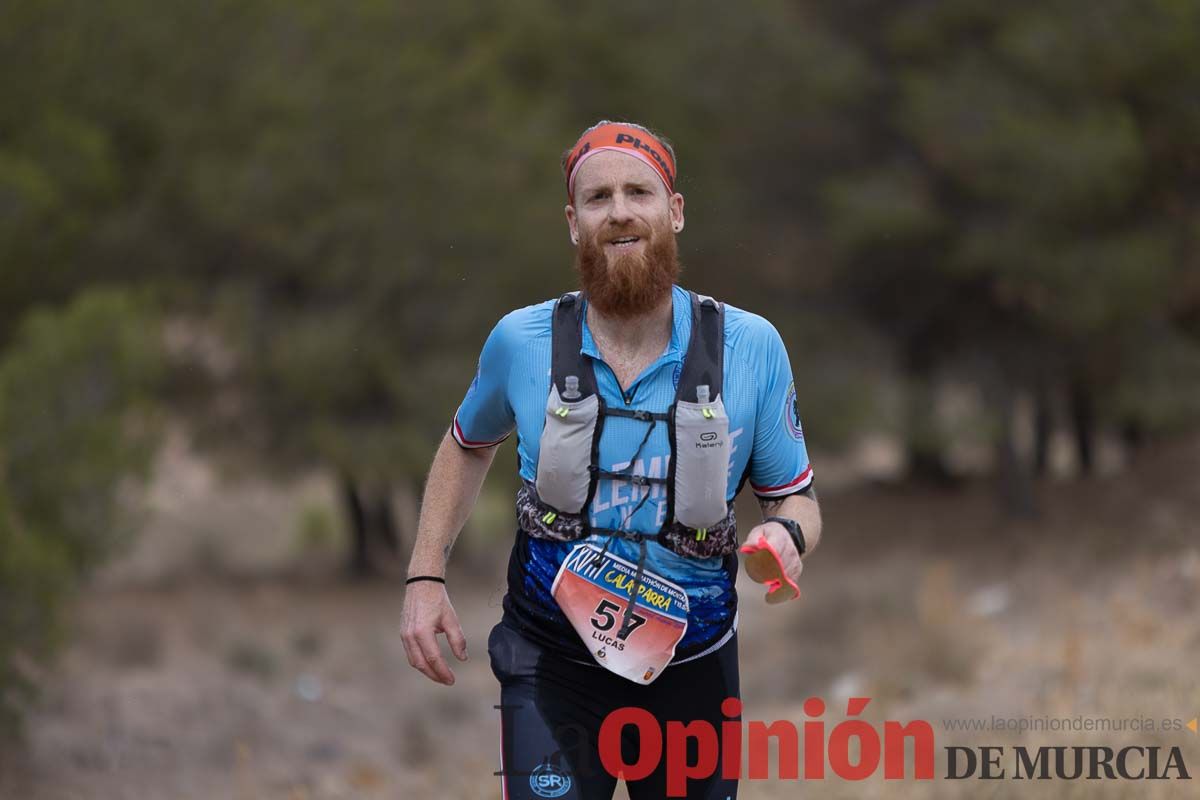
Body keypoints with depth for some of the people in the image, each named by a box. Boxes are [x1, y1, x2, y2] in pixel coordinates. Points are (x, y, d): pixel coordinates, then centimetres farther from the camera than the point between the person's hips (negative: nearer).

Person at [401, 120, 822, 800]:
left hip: (693, 670, 1)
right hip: (552, 664, -1)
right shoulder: (521, 342, -6)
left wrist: (785, 537, -22)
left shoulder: (751, 348, -8)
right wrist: (426, 577, 6)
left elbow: (797, 498, 2)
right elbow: (469, 446, 16)